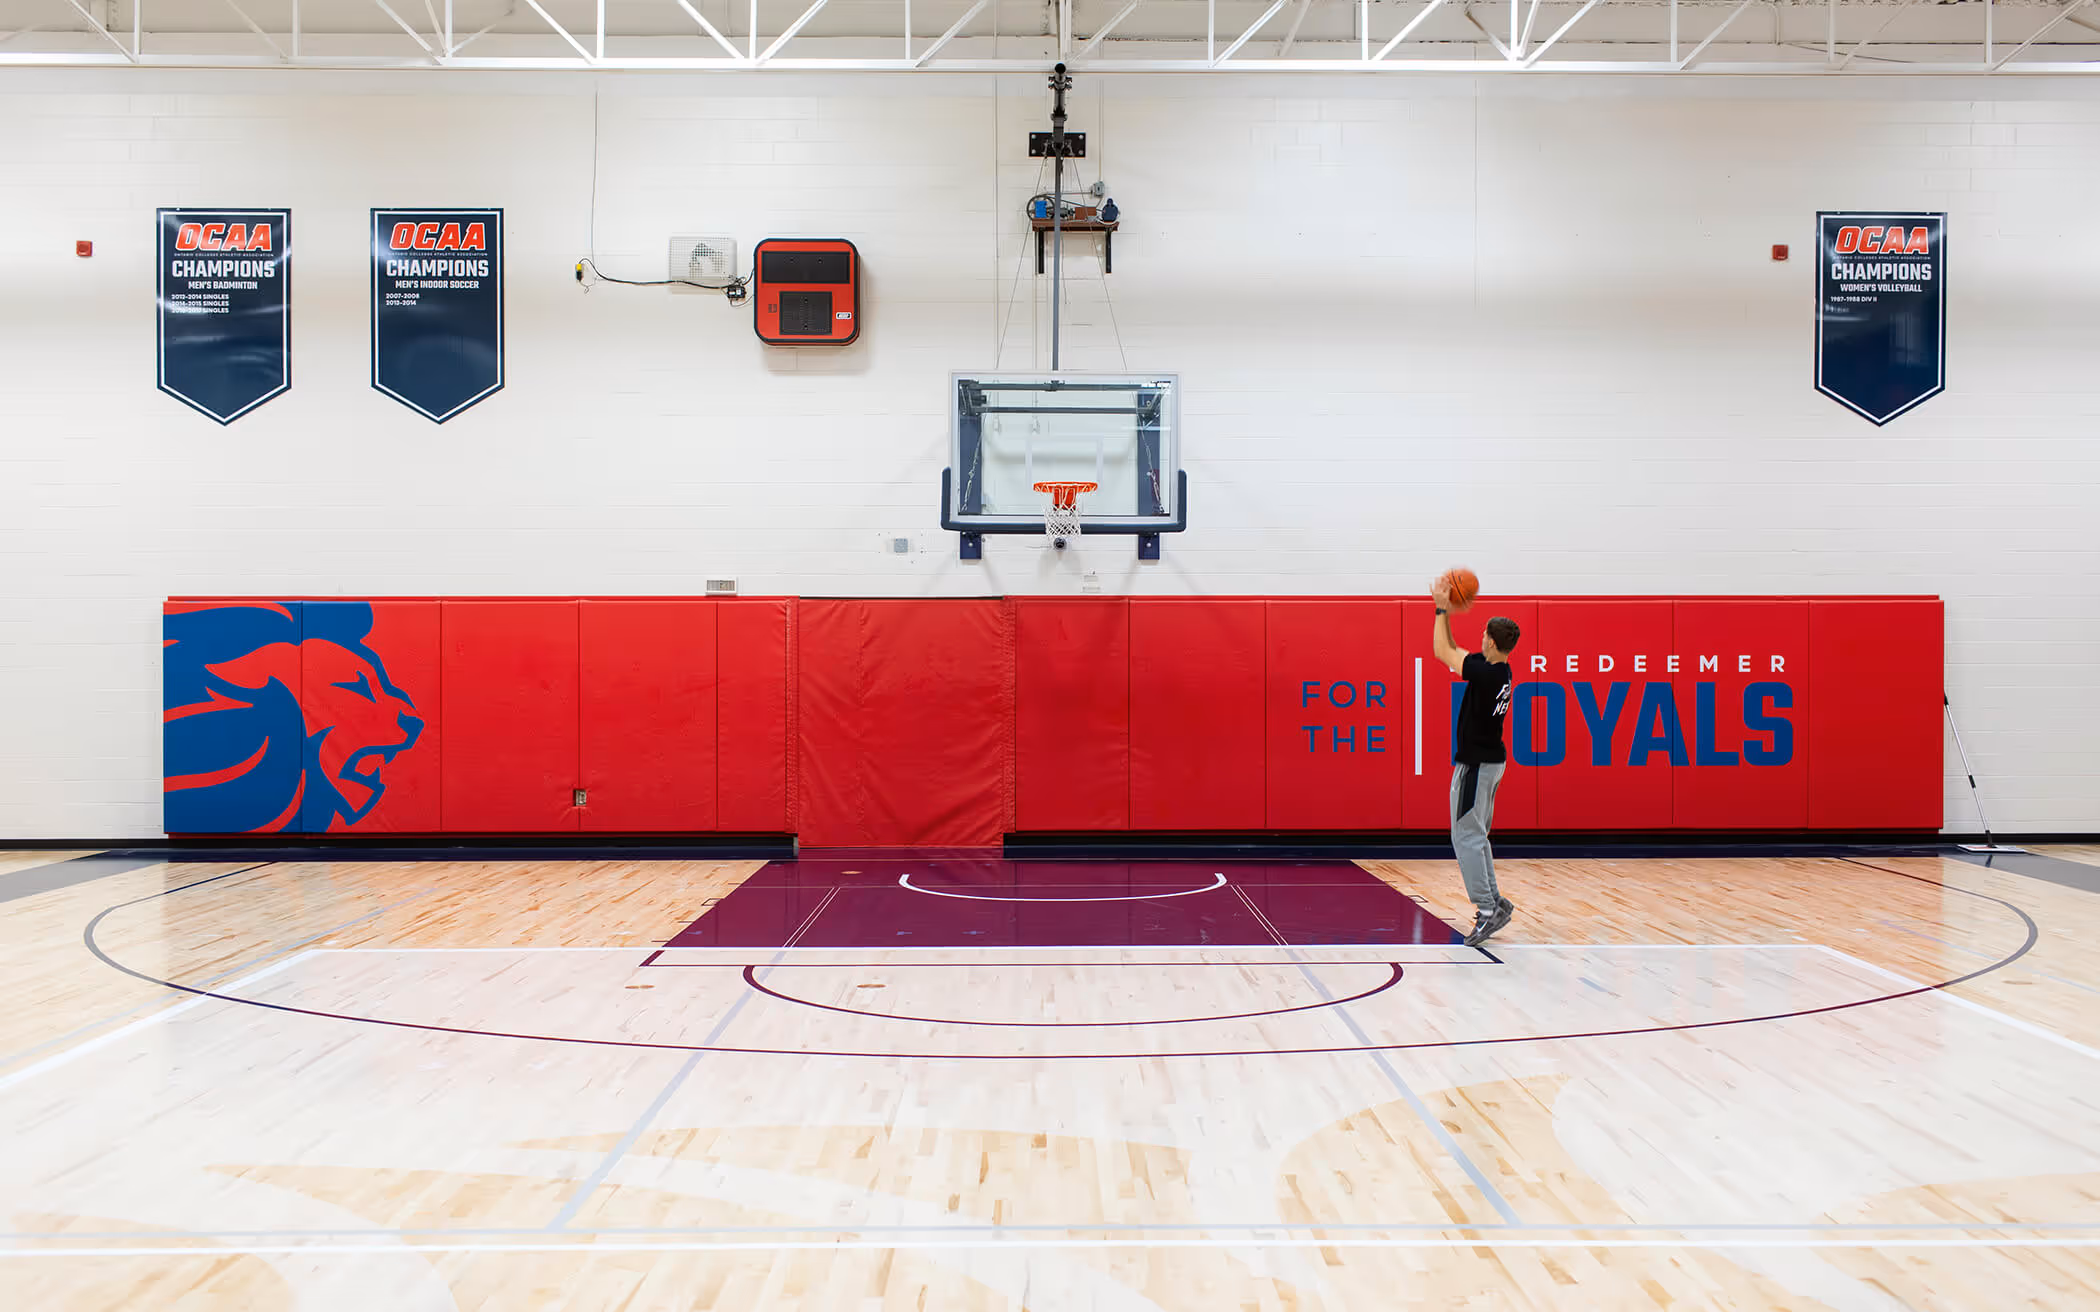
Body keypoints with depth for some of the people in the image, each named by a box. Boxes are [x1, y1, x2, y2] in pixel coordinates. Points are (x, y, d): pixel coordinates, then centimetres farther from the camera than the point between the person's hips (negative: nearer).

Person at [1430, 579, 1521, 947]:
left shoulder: (1486, 673, -22)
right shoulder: (1500, 672, 6)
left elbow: (1443, 652, -11)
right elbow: (1450, 652, 16)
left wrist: (1442, 610, -3)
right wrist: (1446, 614, 12)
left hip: (1476, 764, -10)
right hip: (1492, 760, 10)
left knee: (1466, 837, -6)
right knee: (1477, 836, 17)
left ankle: (1488, 909, -8)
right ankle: (1494, 902, 19)